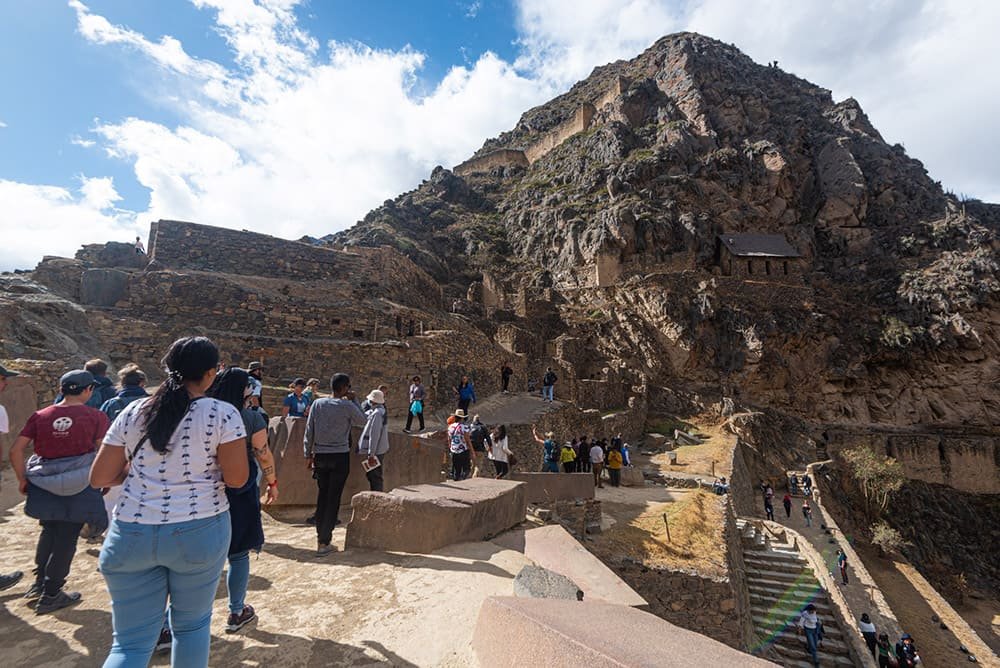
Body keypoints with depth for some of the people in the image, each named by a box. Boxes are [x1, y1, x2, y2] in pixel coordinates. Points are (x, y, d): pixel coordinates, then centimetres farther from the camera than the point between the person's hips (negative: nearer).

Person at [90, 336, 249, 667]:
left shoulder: (133, 412, 2)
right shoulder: (223, 414, -11)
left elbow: (99, 477, 6)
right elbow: (237, 478, -11)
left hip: (131, 532, 3)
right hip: (198, 531, -3)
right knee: (192, 624, 19)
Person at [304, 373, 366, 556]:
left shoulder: (318, 404, 1)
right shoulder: (347, 406, -10)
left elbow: (309, 431, 3)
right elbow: (364, 421, 6)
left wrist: (308, 454, 11)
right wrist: (353, 400, 6)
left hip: (320, 456, 4)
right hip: (340, 457, -4)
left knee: (322, 496, 15)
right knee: (333, 499, 2)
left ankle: (320, 536, 24)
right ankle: (323, 542, 5)